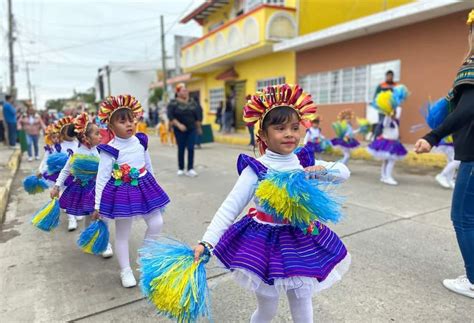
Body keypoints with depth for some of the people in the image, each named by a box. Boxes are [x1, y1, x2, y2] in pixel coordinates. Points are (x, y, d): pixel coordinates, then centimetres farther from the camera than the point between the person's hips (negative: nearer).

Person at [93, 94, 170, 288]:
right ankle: (125, 270, 27)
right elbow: (102, 178, -14)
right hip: (122, 192, -5)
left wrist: (153, 184, 23)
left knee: (156, 223, 7)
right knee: (122, 234, 9)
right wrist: (98, 205, -11)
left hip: (144, 188, 5)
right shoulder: (110, 149, -17)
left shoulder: (140, 141, -1)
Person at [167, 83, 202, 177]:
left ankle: (190, 169, -2)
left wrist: (198, 127, 15)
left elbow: (197, 116, 12)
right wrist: (179, 125, -22)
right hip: (180, 130, -3)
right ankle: (180, 169, 17)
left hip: (192, 129, 3)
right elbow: (170, 116, -13)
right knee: (181, 149, 5)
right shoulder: (173, 103, -6)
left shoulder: (192, 103, 6)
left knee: (191, 148, -5)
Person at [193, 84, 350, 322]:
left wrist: (320, 170, -17)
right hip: (265, 243, -4)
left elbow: (344, 172, 5)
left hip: (301, 241, 4)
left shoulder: (304, 162, -1)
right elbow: (230, 207, -19)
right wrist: (206, 242, -26)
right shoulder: (255, 169, -17)